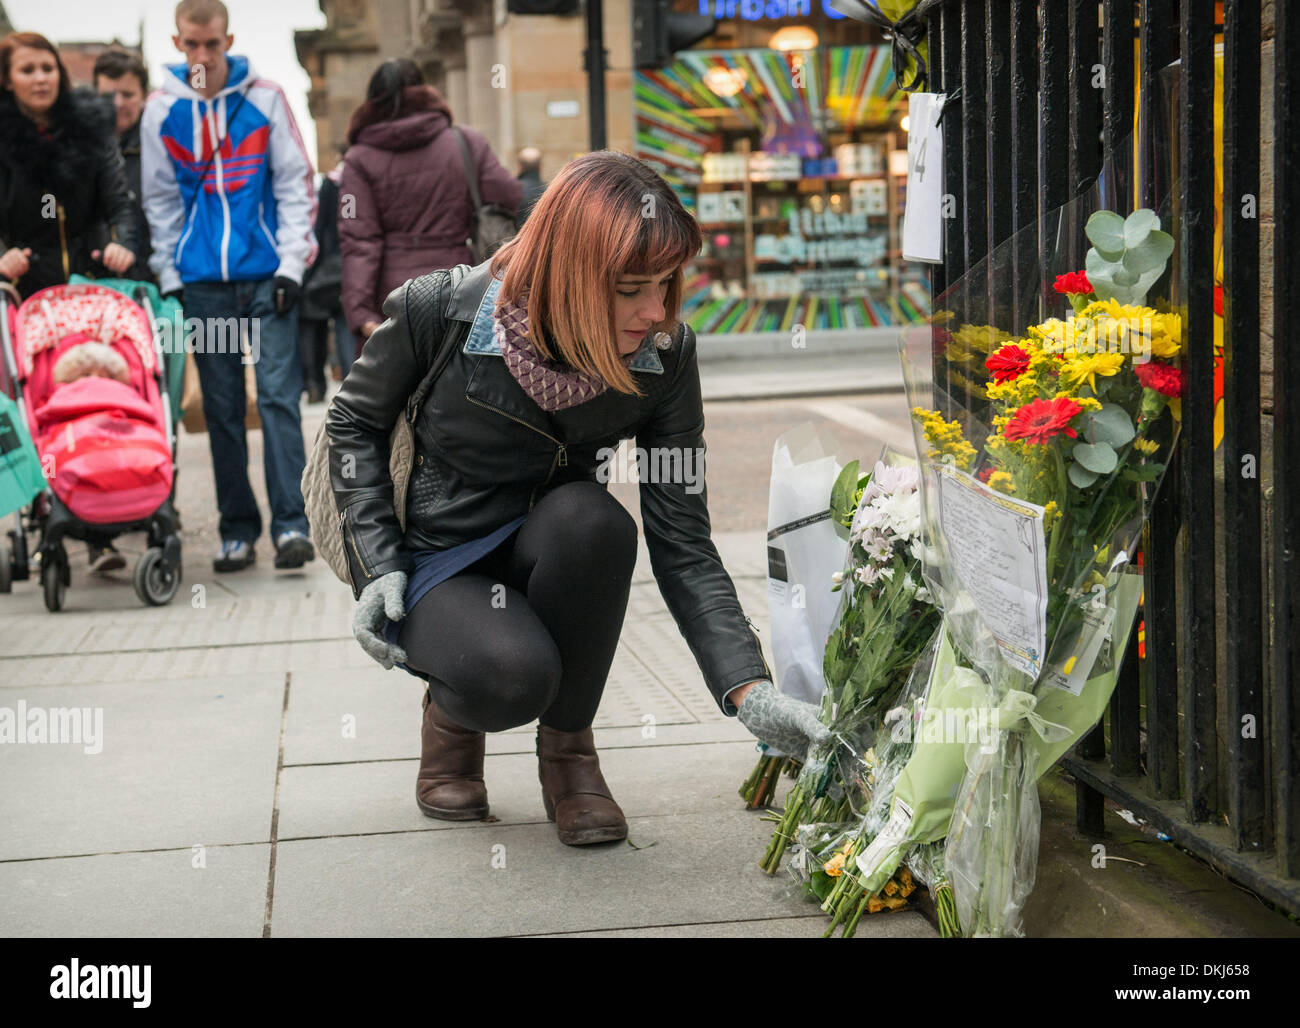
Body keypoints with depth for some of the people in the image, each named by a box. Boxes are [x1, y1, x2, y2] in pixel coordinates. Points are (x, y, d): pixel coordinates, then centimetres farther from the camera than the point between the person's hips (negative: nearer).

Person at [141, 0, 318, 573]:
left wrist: (292, 263, -5)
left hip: (268, 275, -2)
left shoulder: (264, 99, 1)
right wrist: (168, 277, 4)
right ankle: (237, 530, 12)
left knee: (278, 395, -9)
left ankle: (291, 525, -8)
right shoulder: (161, 110, 5)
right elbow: (160, 200, 10)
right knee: (221, 409, 5)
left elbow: (296, 183, 2)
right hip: (202, 282, 2)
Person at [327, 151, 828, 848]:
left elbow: (682, 543, -15)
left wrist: (749, 689, -26)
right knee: (514, 671, -36)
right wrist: (379, 568, -12)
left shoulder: (664, 355, -16)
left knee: (594, 521, -34)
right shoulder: (439, 312, -22)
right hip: (435, 566, -3)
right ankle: (453, 712, 5)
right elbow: (354, 423, -2)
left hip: (543, 563, 3)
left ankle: (569, 749, -10)